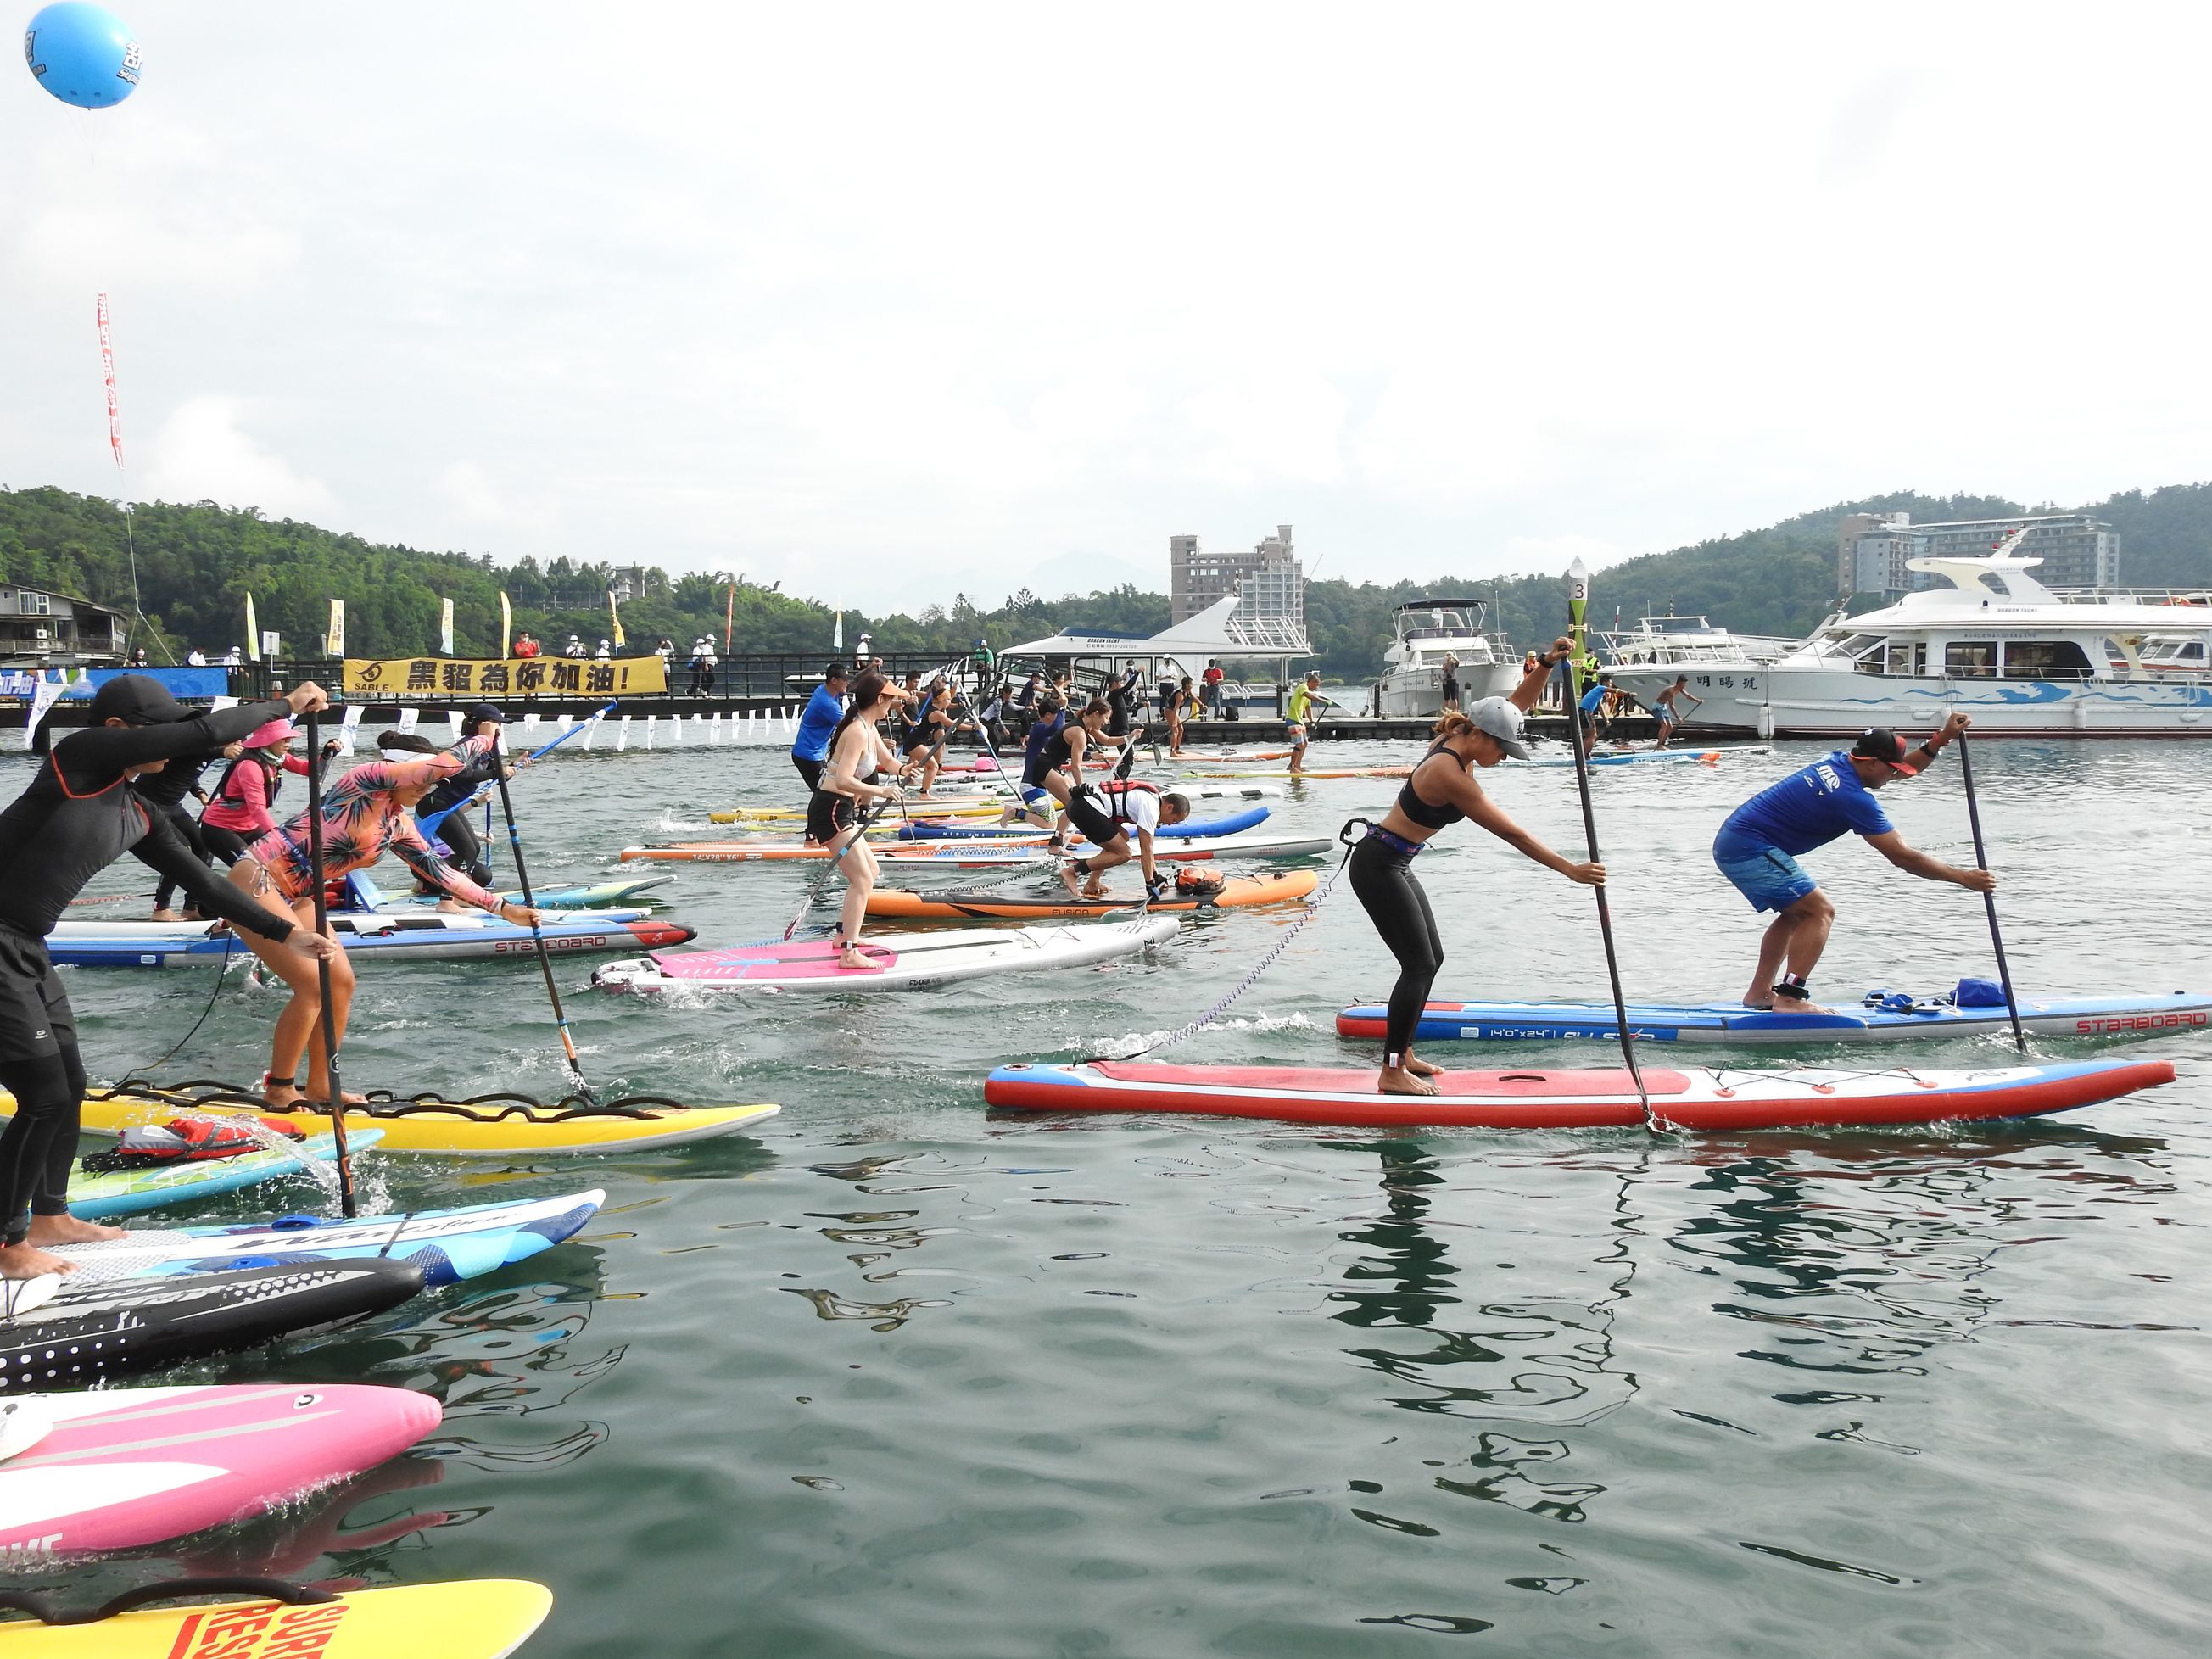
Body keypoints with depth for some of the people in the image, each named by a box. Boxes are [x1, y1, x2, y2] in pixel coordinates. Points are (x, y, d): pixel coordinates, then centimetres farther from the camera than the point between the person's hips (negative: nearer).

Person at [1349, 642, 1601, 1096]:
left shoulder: (1456, 741, 1)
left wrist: (1548, 663, -9)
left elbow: (1517, 703, 7)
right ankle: (1392, 1073, -4)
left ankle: (1402, 1054, 21)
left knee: (1431, 958, 14)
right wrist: (1569, 869, -22)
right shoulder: (1451, 775, -26)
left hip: (1394, 865, 10)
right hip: (1378, 866, -10)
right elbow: (1511, 834, -25)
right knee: (1419, 965, -9)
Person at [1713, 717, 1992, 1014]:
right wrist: (1963, 878, -9)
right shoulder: (1853, 797, -17)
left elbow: (1905, 769, 26)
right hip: (1750, 848, -10)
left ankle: (1759, 993, 21)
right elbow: (1903, 858, -15)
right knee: (1820, 911, -9)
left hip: (1730, 842, 10)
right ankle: (1790, 998, -15)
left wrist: (1942, 739, 12)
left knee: (1796, 913, 21)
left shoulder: (1838, 763, 11)